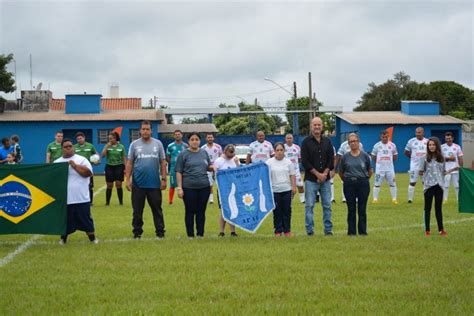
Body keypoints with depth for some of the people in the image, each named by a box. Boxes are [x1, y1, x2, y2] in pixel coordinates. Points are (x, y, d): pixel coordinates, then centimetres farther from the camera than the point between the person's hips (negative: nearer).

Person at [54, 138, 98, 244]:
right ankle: (63, 238, 21)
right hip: (64, 199, 2)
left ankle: (92, 237, 14)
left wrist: (75, 165, -14)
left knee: (85, 219, 4)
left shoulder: (81, 160, 2)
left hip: (81, 198, -2)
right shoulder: (56, 162, 11)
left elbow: (88, 172, -11)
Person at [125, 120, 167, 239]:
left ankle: (160, 231, 10)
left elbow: (162, 162, 6)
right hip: (138, 184, 0)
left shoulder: (158, 144, 5)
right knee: (137, 210, 6)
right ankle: (137, 232, 15)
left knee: (157, 209, 4)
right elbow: (129, 163, 4)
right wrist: (128, 180, -2)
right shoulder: (134, 144, 4)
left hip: (154, 183, 0)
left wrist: (164, 179, 1)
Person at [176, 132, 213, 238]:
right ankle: (190, 235, 11)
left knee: (201, 211, 8)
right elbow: (179, 172, -2)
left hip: (204, 187, 3)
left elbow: (209, 167, 19)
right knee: (190, 212, 3)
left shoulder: (204, 153, 10)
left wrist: (213, 167, -5)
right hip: (189, 187, -3)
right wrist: (179, 188, -9)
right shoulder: (183, 154, -1)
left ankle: (200, 234, 17)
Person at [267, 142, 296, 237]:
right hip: (274, 190, -1)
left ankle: (287, 230, 12)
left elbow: (292, 175, 9)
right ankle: (278, 231, 9)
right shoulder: (269, 162, 1)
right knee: (277, 211, 2)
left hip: (287, 190, 1)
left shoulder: (288, 162, 7)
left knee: (287, 211, 4)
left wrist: (294, 186, 2)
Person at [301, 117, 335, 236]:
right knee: (309, 205, -2)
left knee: (327, 205, 4)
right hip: (311, 179, -3)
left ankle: (328, 229, 10)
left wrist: (324, 174, -7)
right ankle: (309, 230, 3)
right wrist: (317, 174, -10)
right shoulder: (306, 142, -1)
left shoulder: (327, 141, 9)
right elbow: (305, 161, -6)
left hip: (325, 179, 3)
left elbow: (331, 160, 6)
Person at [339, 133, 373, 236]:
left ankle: (363, 231, 11)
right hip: (349, 185, 1)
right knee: (351, 209, 4)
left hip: (363, 184, 0)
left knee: (362, 209, 3)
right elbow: (341, 172, 12)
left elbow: (370, 171, 11)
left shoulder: (365, 156, 0)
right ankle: (351, 232, 11)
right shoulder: (345, 157, 1)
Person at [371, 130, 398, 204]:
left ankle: (394, 199, 7)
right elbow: (373, 156, 7)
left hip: (390, 168, 1)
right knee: (377, 184, 3)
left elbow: (395, 156, 12)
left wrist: (389, 161, 4)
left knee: (392, 183, 1)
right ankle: (375, 199, 10)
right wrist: (379, 162, 1)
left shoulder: (392, 145, 3)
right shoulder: (377, 145, 0)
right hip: (379, 168, -1)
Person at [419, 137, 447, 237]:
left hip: (439, 185, 3)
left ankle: (441, 229, 16)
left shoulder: (441, 158, 6)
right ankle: (427, 230, 10)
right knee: (428, 208, 4)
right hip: (428, 185, -3)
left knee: (439, 208, 10)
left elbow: (444, 172, 14)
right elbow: (420, 172, 0)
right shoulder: (426, 158, -3)